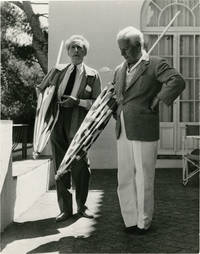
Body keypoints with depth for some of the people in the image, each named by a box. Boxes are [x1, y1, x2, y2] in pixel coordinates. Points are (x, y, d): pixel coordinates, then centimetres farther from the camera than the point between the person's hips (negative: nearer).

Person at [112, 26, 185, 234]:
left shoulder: (155, 64, -4)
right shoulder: (119, 70, 16)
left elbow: (178, 81, -19)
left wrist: (158, 100, -15)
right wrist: (117, 114, 14)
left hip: (144, 132, -6)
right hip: (123, 133, 7)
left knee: (144, 180, 4)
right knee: (124, 180, 10)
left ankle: (143, 223, 21)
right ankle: (131, 221, 24)